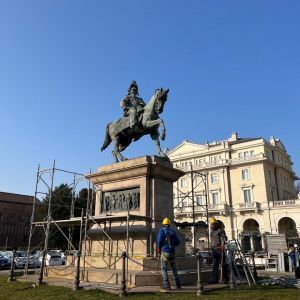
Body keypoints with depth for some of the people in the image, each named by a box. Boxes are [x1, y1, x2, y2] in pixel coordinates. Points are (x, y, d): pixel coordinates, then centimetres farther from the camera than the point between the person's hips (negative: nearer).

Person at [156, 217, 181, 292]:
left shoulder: (162, 230, -4)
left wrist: (158, 251, 3)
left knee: (164, 269, 0)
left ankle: (166, 286, -7)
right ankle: (178, 284, 23)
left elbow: (159, 241, -11)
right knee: (174, 268, 18)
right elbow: (177, 242, 13)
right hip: (172, 252, 5)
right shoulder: (172, 231, 10)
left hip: (165, 252, -5)